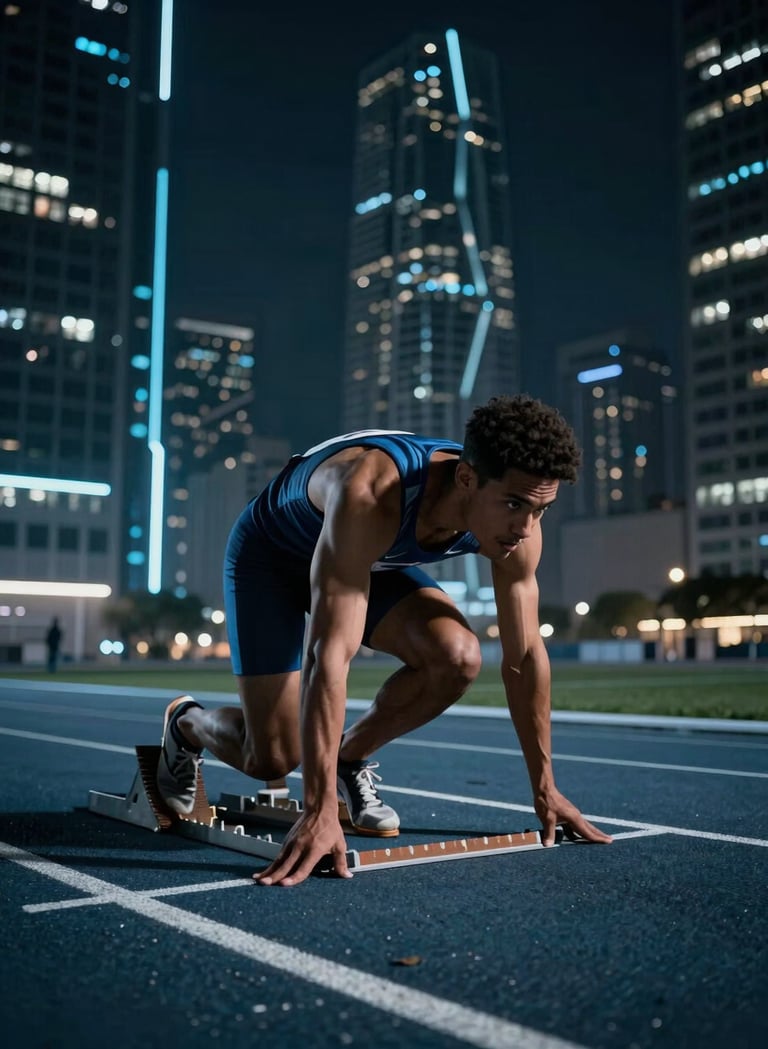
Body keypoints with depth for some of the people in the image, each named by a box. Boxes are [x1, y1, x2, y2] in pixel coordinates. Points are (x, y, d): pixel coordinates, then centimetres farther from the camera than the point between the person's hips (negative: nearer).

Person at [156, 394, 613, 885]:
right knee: (271, 758, -11)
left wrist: (545, 789, -8)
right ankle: (186, 725, 25)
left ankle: (352, 757, 4)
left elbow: (524, 657, -13)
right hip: (270, 551, -5)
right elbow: (330, 654, -46)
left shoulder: (517, 525, -24)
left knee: (457, 657, -23)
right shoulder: (371, 497, -44)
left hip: (372, 558, 5)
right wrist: (320, 812, -48)